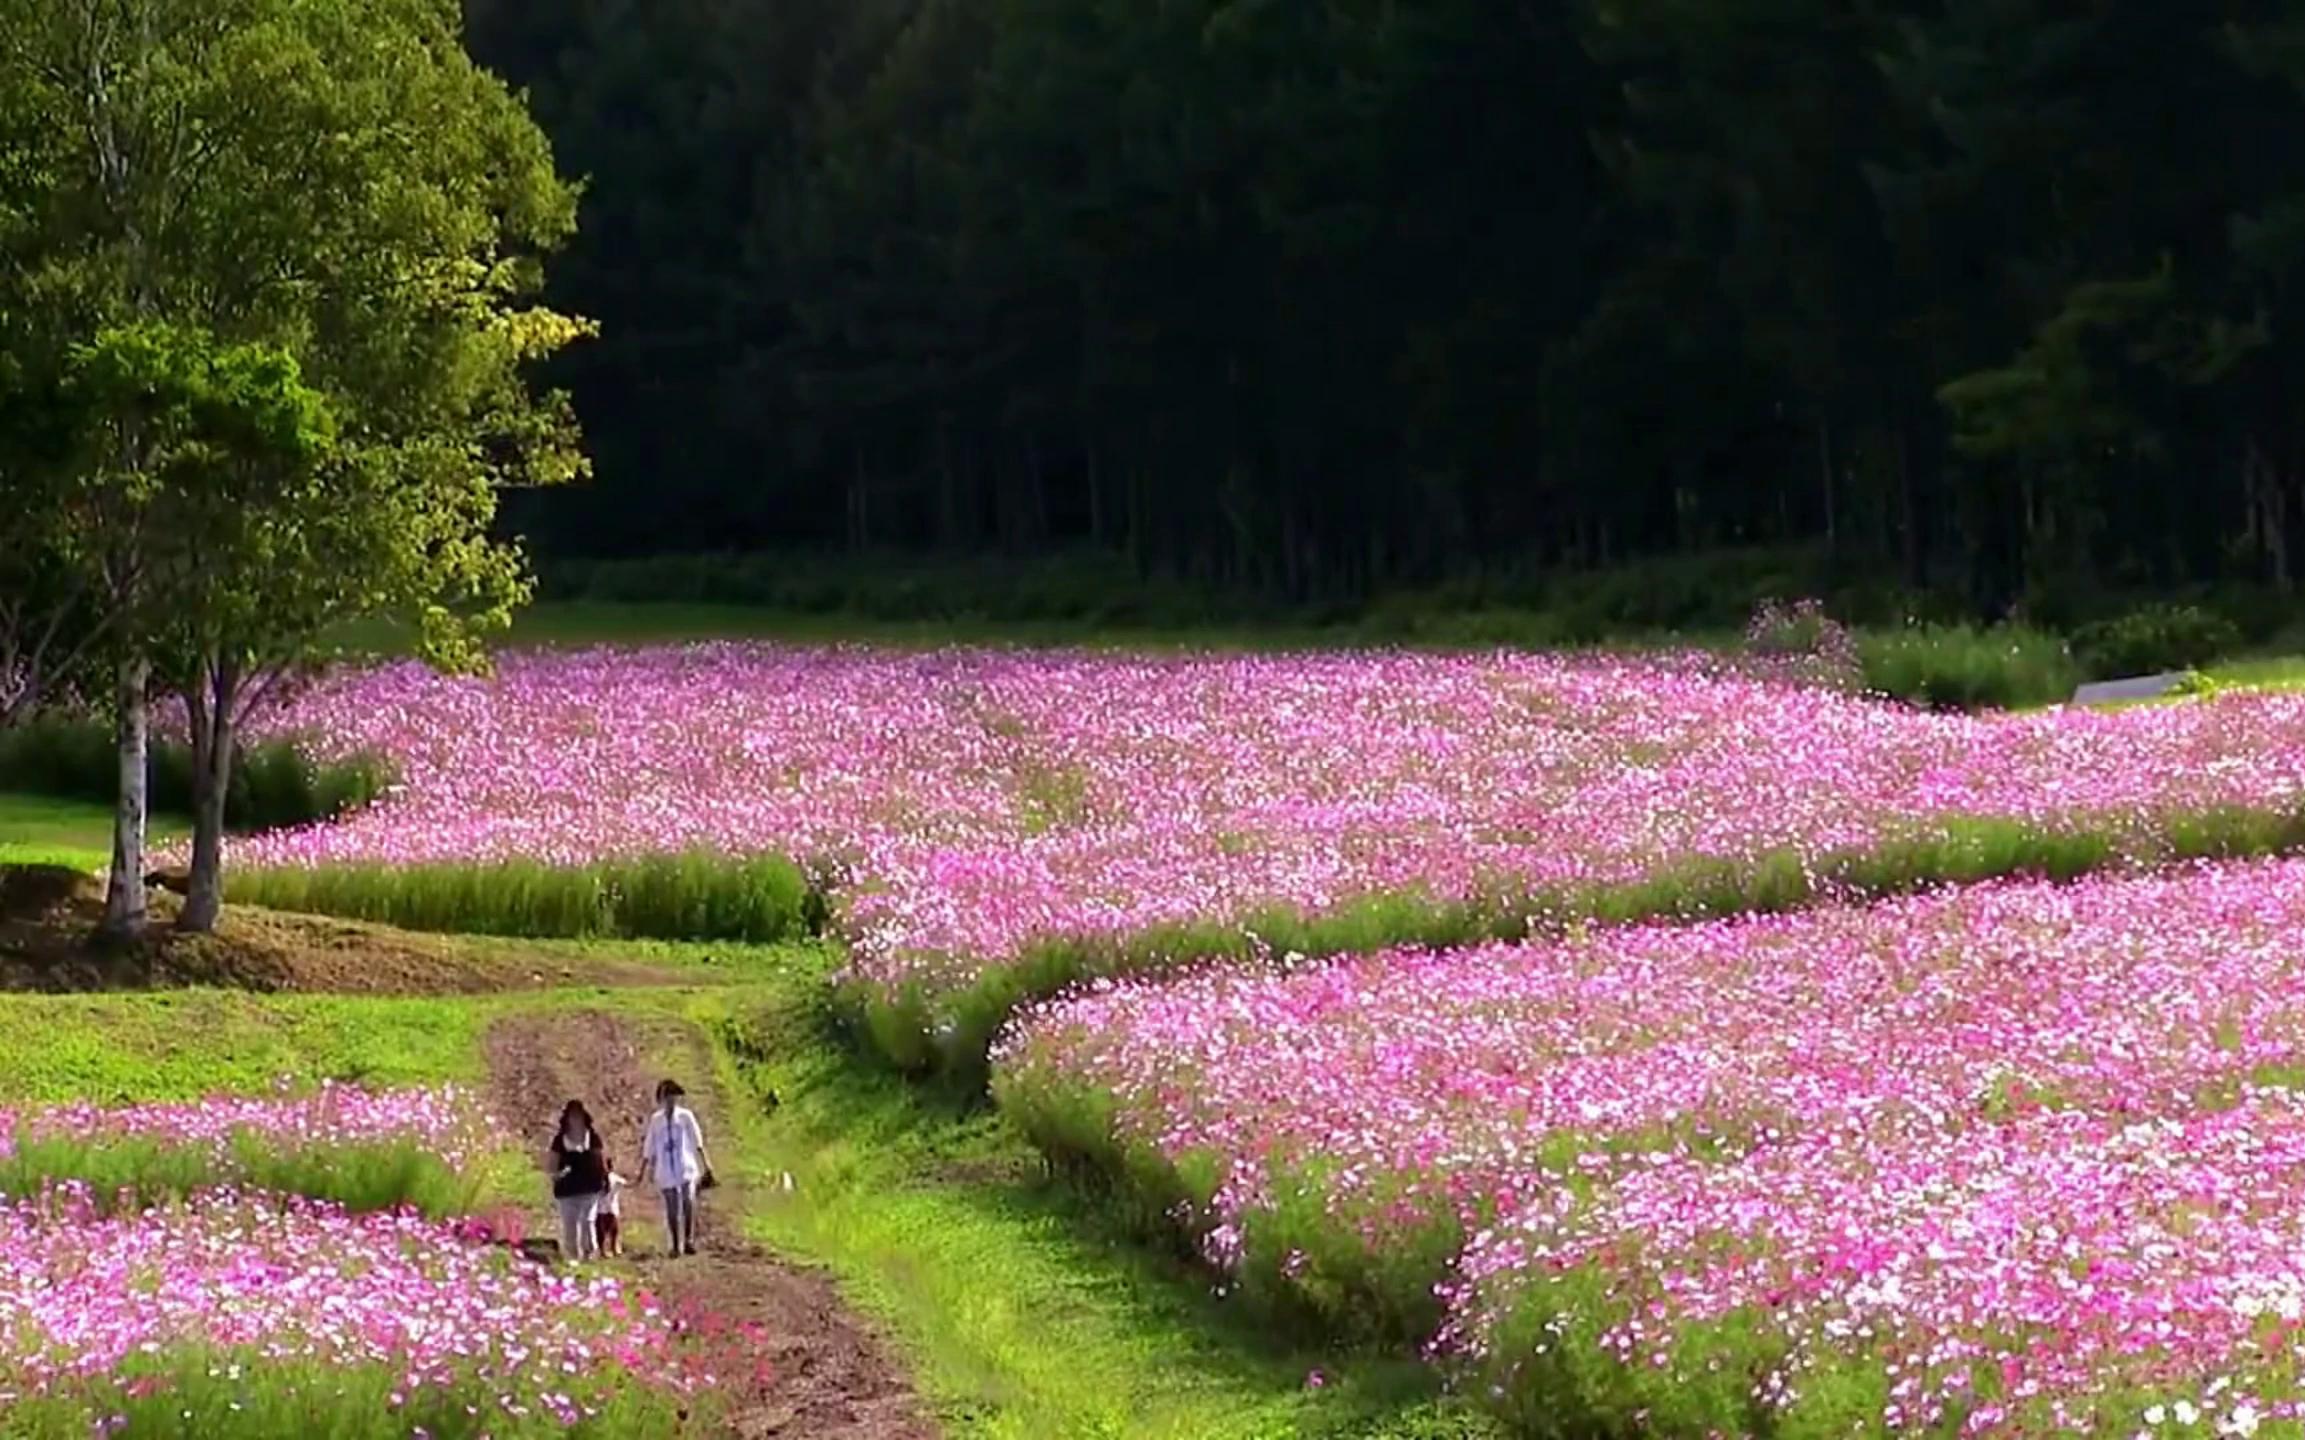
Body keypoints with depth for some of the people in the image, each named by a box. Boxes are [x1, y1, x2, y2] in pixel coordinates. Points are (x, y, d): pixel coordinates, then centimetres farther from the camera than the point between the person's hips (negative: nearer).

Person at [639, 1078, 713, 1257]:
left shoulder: (686, 1116, 5)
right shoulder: (655, 1120, 9)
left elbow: (697, 1142, 4)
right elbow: (648, 1148, 14)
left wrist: (705, 1163, -4)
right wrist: (643, 1171, 14)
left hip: (686, 1168, -2)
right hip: (665, 1172, 2)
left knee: (688, 1202, -22)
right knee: (672, 1210, 2)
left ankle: (689, 1240, -16)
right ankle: (675, 1246, 12)